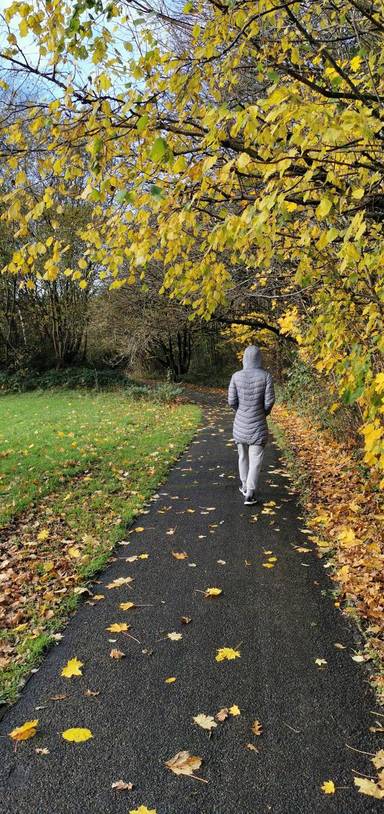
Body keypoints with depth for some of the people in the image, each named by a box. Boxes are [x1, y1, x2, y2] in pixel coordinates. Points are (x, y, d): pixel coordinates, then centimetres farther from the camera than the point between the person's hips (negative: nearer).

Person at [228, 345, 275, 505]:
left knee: (243, 455, 20)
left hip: (240, 423, 2)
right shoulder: (266, 376, -10)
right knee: (256, 459, 2)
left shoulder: (236, 376, -6)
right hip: (258, 424, -2)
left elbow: (231, 400, -6)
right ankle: (249, 494, -4)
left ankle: (245, 487, 35)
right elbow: (269, 401, -11)